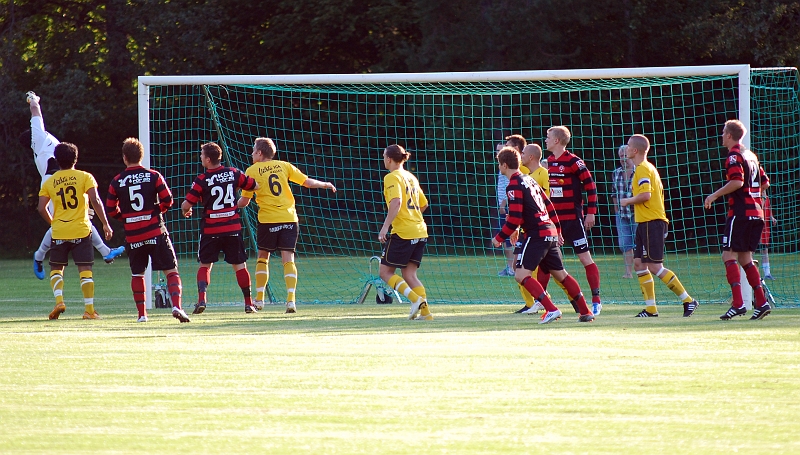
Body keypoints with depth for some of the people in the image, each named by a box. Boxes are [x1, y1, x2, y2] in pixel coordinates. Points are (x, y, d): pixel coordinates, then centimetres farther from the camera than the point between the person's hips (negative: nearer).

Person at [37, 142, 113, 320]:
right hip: (81, 232, -1)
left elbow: (42, 208, 1)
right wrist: (105, 224, -4)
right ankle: (89, 309, -2)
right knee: (85, 270, 2)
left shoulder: (49, 182, 5)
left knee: (56, 269, 14)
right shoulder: (84, 177, 0)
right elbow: (95, 201, -10)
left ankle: (59, 300, -6)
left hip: (59, 233, 1)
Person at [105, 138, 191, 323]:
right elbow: (167, 200, -5)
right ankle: (176, 306, -19)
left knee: (137, 274, 16)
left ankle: (142, 313, 13)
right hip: (156, 232, -2)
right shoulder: (153, 176, -3)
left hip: (132, 236, 2)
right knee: (171, 271, 0)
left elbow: (111, 210, 4)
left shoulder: (117, 181, 1)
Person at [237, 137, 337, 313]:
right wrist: (326, 185, 25)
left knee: (263, 258, 14)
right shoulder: (283, 166, 7)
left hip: (268, 220, -2)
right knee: (288, 259, 1)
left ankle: (259, 299, 11)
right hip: (289, 219, 2)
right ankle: (291, 299, -13)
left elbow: (244, 201, 0)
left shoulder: (252, 171, -1)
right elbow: (308, 182, 7)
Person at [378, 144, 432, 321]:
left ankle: (416, 299, -15)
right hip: (420, 231, 8)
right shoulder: (411, 177, 16)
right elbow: (423, 204, 22)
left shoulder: (392, 177, -8)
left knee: (385, 272, 2)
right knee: (409, 273, 10)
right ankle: (425, 311, -3)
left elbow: (396, 203, -22)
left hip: (402, 233, -8)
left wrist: (385, 227, -23)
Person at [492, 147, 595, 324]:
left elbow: (515, 218, -16)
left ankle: (551, 309, -22)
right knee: (560, 274, 18)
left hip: (536, 234, -9)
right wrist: (557, 230, 29)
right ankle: (586, 312, 19)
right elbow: (549, 206, 23)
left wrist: (499, 238, -6)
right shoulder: (529, 180, 18)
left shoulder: (514, 186, -10)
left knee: (521, 275, -12)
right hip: (551, 232, 9)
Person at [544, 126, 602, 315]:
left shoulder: (573, 161, -12)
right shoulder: (549, 162, 10)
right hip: (553, 218, 7)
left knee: (585, 257, -3)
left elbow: (590, 186, -13)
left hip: (572, 217, -7)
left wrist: (591, 213, -16)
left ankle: (596, 301, 0)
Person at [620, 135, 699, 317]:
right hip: (645, 222, 10)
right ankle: (651, 308, 7)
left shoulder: (643, 169, -13)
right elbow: (655, 192, 21)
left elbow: (645, 194, -24)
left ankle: (688, 300, -8)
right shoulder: (648, 168, 18)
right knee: (639, 263, 8)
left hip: (651, 222, -10)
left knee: (654, 266, -10)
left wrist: (627, 201, -9)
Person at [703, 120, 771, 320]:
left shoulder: (734, 156, -8)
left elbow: (737, 181, -22)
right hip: (756, 212, 9)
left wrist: (715, 195, -15)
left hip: (740, 212, -9)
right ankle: (761, 302, 8)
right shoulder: (751, 155, 17)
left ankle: (738, 303, -20)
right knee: (744, 257, 14)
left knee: (729, 254, -9)